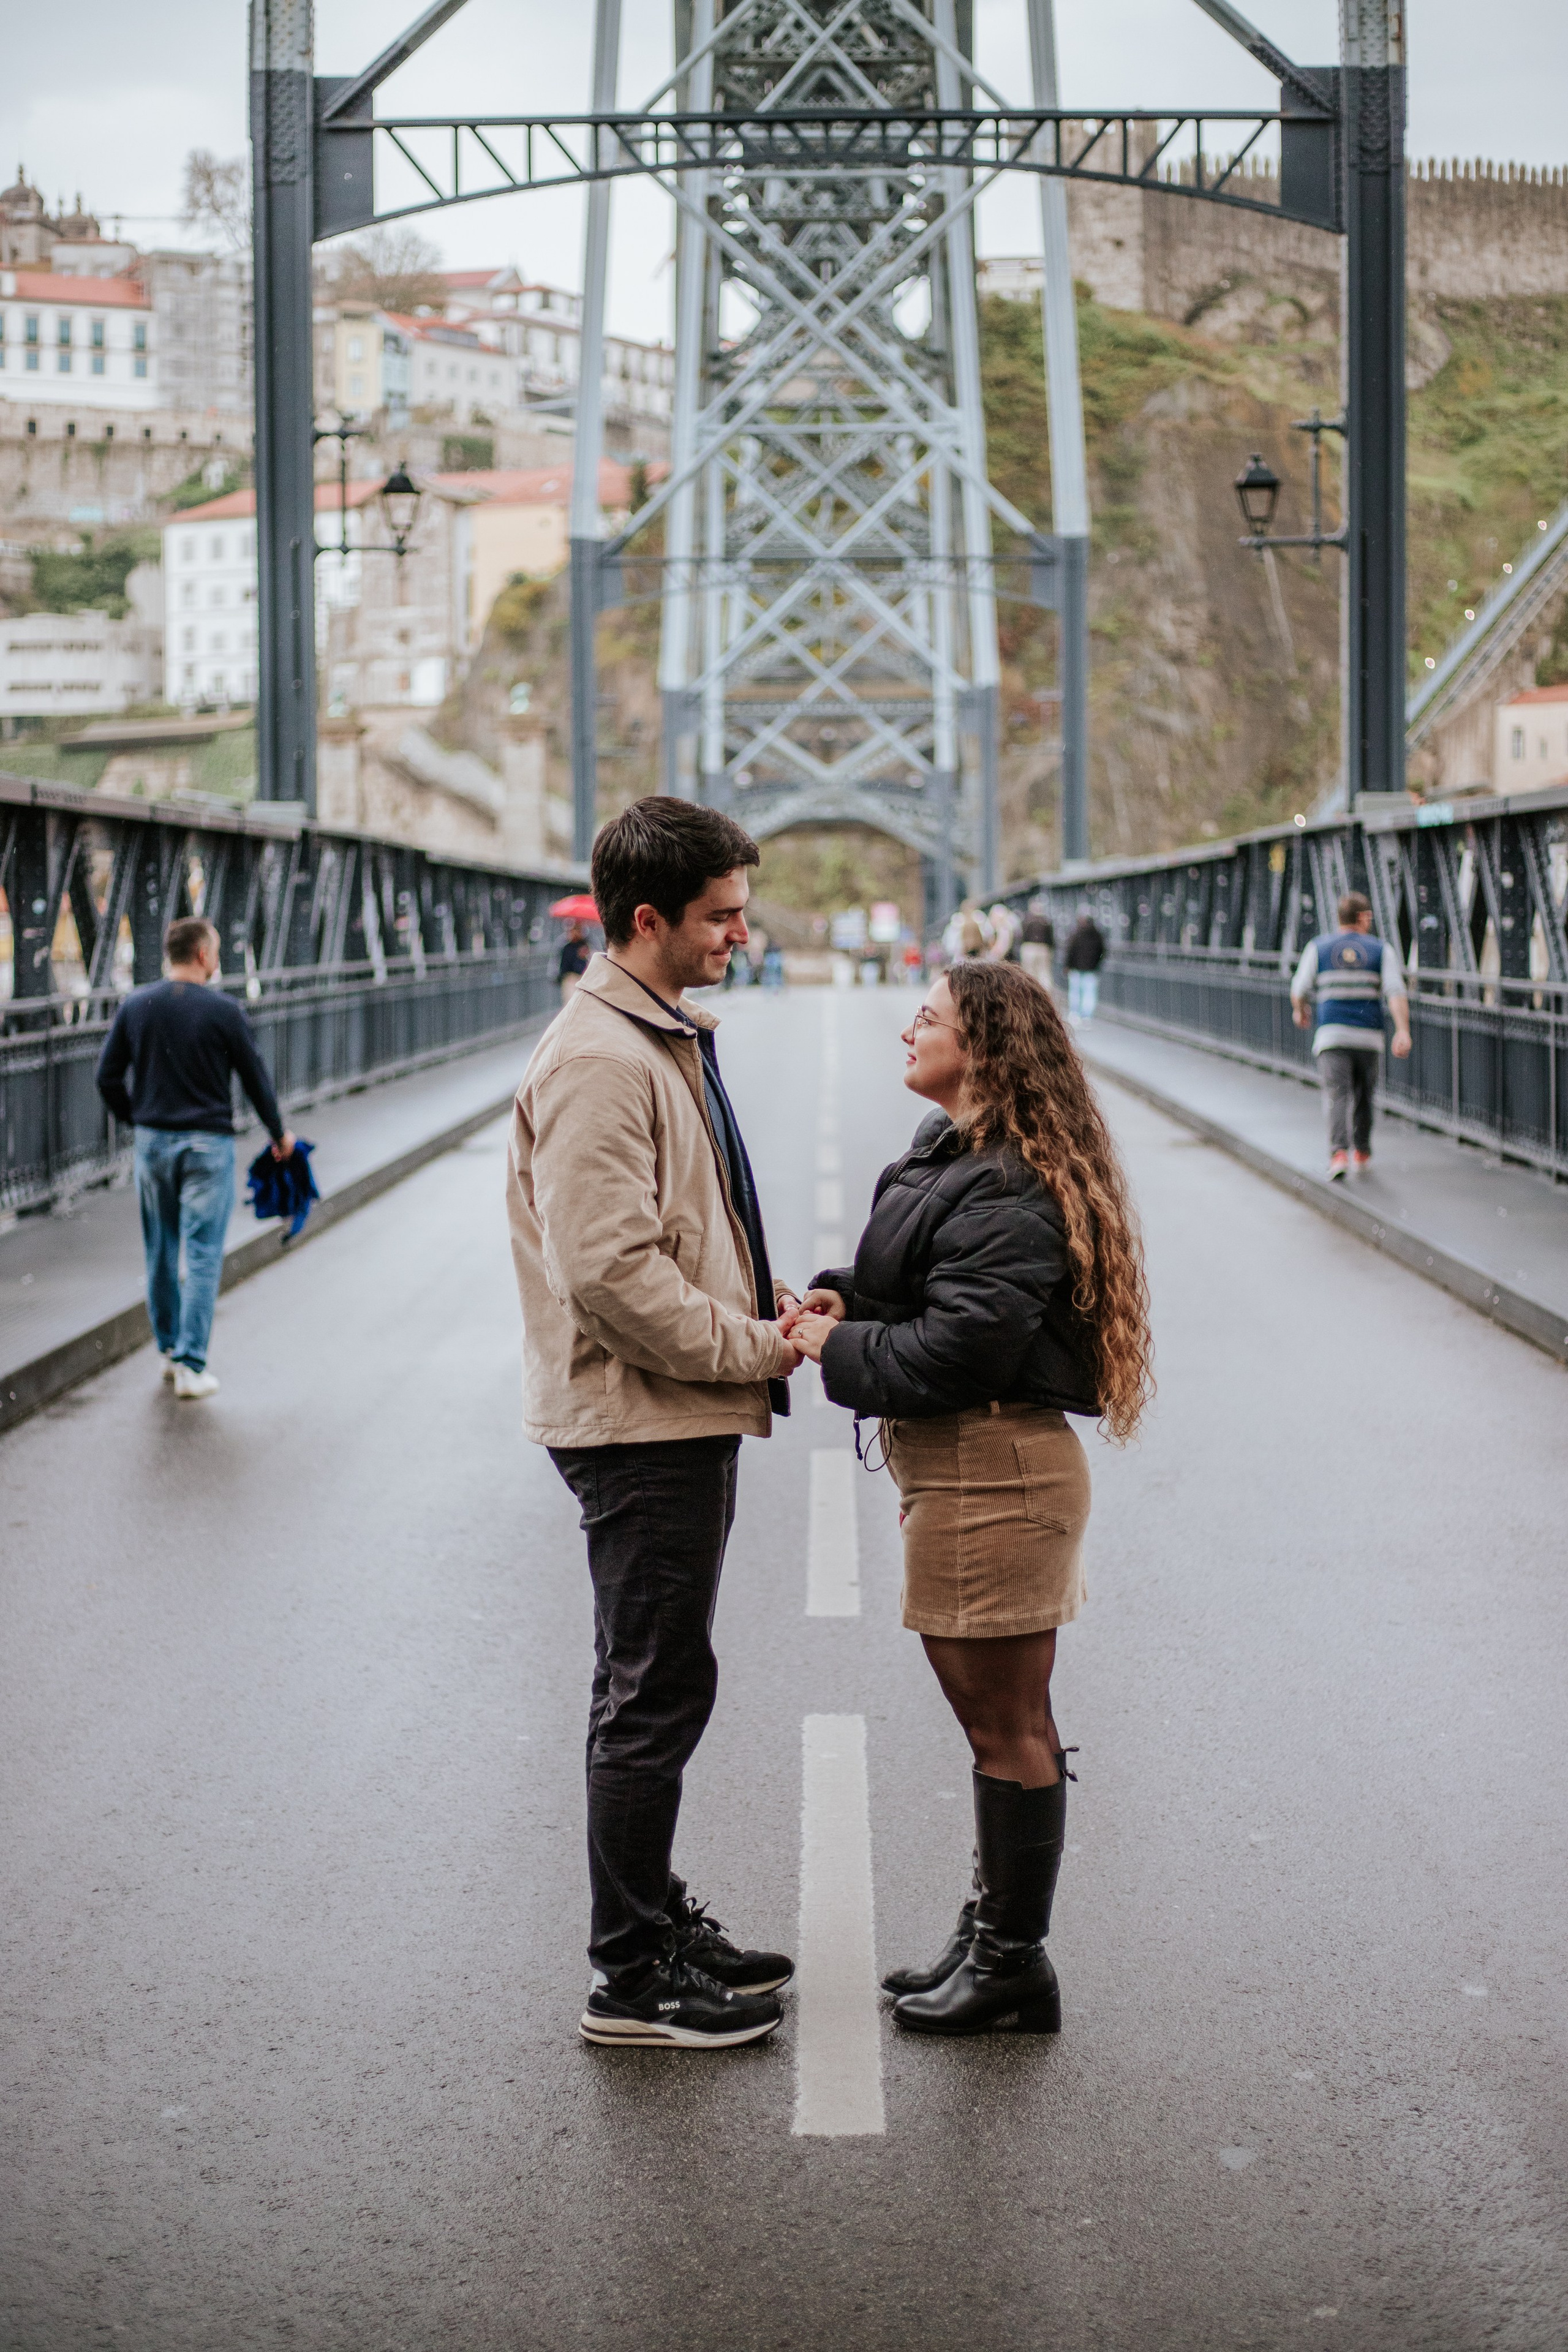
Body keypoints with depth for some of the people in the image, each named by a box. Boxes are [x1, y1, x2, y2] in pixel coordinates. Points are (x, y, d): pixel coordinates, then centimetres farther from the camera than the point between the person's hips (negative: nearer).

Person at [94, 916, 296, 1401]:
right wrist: (279, 1133, 12)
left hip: (152, 1141, 4)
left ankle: (169, 1348, 26)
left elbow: (108, 1077, 4)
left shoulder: (136, 1006, 1)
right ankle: (191, 1365, -5)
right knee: (202, 1255, -2)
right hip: (207, 1143, -4)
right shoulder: (221, 1010, -10)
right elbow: (254, 1077, -2)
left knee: (160, 1252, 16)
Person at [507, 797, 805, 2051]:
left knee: (662, 1686, 18)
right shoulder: (600, 1060, -19)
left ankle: (658, 1922, 30)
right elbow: (611, 1270, -25)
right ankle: (635, 1979, 4)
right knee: (657, 1691, -4)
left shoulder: (670, 1039, 15)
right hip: (642, 1424, -10)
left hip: (686, 1417, 10)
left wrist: (762, 1312, 7)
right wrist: (755, 1348, -17)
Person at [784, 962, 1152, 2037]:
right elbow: (904, 1281, 22)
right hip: (955, 1465, 11)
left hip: (994, 1470, -11)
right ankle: (992, 1932, 29)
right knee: (997, 1715, 18)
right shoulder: (952, 1153, 15)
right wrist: (840, 1298, 1)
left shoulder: (1008, 1193, -19)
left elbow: (961, 1344, -24)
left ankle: (1015, 1965, 8)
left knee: (1008, 1722, -1)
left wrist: (839, 1350, -12)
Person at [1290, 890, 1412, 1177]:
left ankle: (1339, 1154, -30)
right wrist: (1403, 1031, -15)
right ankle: (1362, 1152, 33)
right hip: (1369, 1036, 1)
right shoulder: (1382, 950, 6)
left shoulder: (1317, 948, 7)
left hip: (1331, 1035, -1)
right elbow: (1396, 991, -8)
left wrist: (1299, 1011, 27)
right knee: (1364, 1096, 21)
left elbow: (1299, 990, 4)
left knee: (1338, 1096, -10)